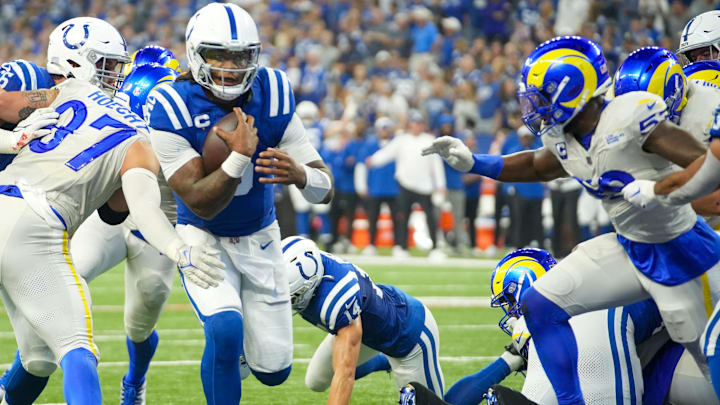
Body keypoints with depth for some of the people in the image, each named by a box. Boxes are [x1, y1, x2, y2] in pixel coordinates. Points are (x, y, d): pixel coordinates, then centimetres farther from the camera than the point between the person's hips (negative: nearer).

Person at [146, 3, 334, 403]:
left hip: (260, 237, 3)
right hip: (203, 236, -3)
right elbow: (201, 205, -26)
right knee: (225, 331, -29)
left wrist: (298, 174, -39)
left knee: (273, 370, 5)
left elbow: (325, 189, -16)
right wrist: (239, 157, -40)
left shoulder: (272, 96, -15)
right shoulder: (173, 108, -24)